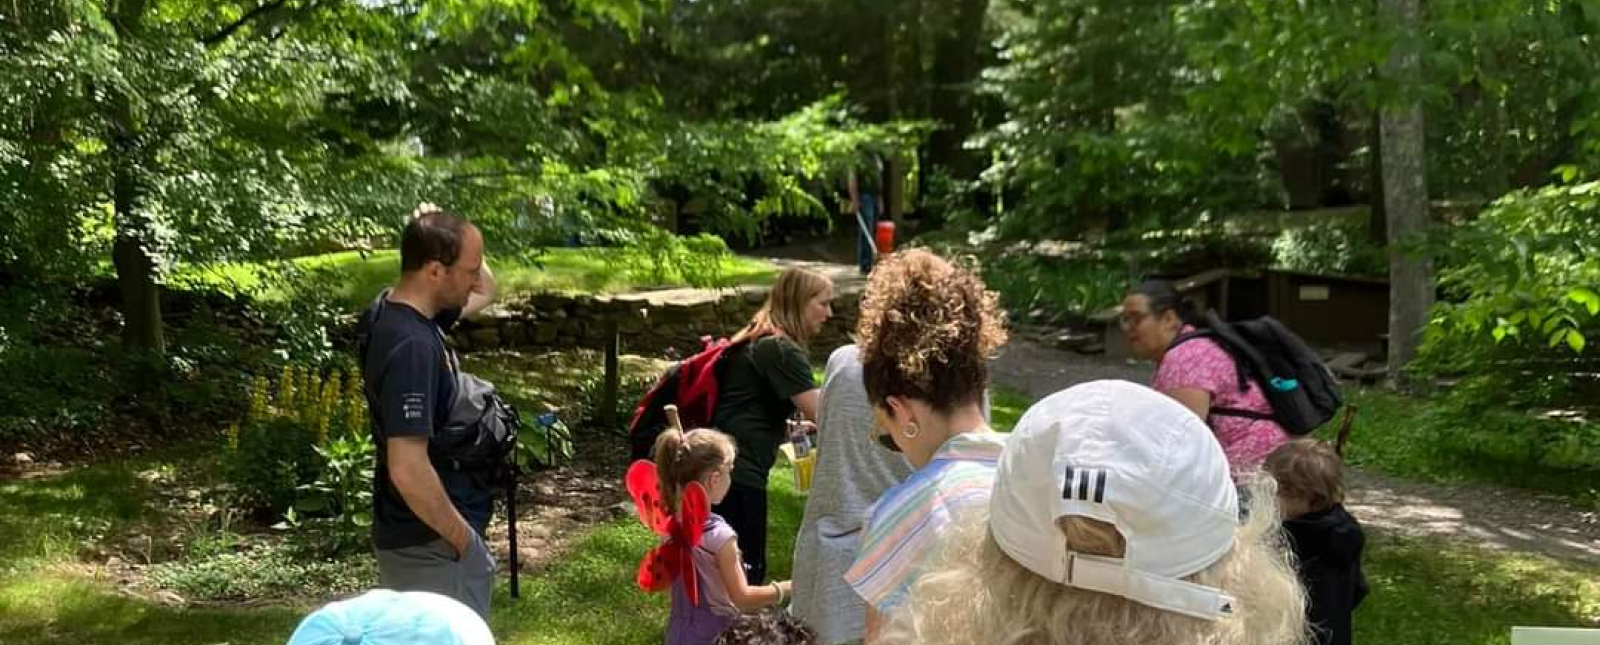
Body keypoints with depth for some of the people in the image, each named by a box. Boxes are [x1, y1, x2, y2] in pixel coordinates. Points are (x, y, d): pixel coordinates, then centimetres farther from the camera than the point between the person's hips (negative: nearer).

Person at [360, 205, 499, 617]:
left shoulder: (402, 311, 2)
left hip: (425, 536, 9)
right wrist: (464, 539, -18)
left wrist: (437, 232, 2)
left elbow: (485, 293, 20)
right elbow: (408, 469, -32)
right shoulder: (412, 346, -27)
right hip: (432, 543, -9)